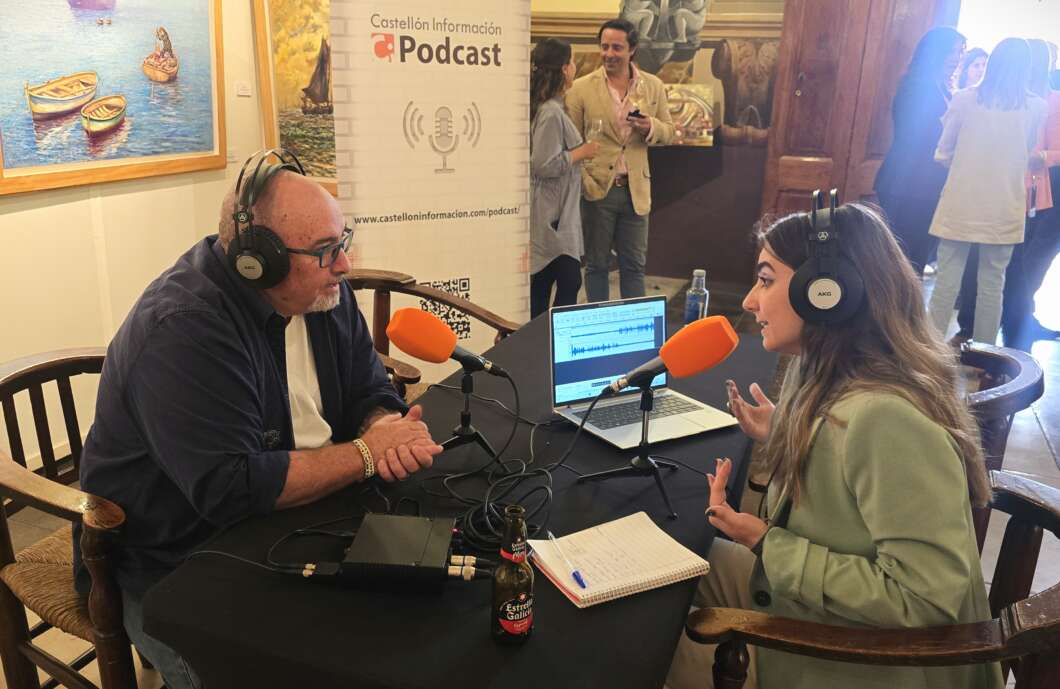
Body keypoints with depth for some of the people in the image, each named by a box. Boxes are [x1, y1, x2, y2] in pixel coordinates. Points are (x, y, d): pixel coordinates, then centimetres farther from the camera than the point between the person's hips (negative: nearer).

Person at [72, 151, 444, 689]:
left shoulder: (322, 292, -1)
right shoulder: (184, 329, -26)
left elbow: (371, 392, 4)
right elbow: (231, 489, -31)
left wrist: (387, 427, -21)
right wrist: (365, 454, -24)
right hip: (175, 571, -6)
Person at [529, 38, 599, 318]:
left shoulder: (549, 108, 13)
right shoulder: (551, 113, -17)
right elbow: (545, 165, -22)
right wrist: (581, 153, -12)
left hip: (553, 211, 10)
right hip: (553, 213, -10)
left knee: (541, 282, 12)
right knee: (570, 281, -4)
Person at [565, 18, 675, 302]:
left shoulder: (653, 86, 6)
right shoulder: (582, 88, -3)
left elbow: (668, 132, 10)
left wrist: (650, 127, -13)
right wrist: (584, 182, -13)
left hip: (636, 190, 2)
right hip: (597, 189, -2)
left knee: (634, 265, 10)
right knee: (597, 265, 9)